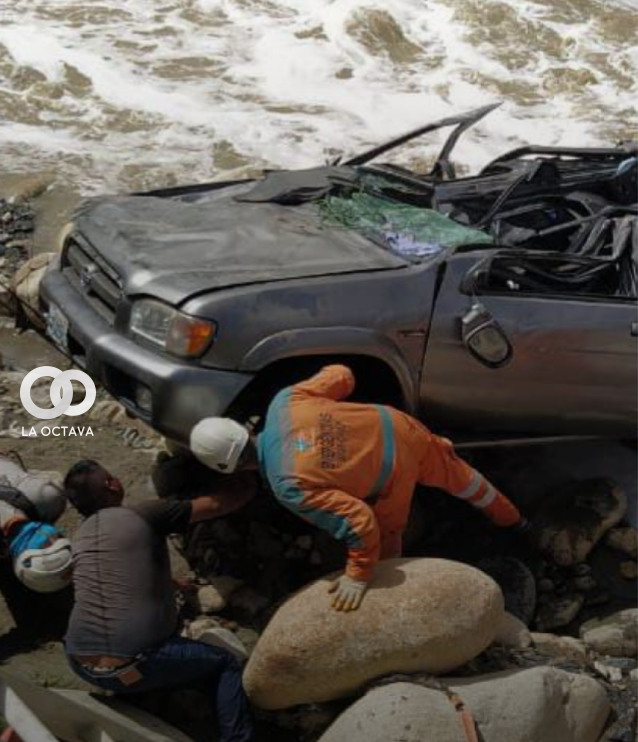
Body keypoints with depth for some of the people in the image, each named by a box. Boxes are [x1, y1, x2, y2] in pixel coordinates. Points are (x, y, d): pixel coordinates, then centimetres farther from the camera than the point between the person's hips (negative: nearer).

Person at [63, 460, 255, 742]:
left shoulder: (79, 537, 18)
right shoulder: (144, 515, 0)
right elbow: (218, 504, 5)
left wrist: (172, 582, 41)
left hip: (80, 663, 6)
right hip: (132, 666, -6)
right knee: (226, 664, 14)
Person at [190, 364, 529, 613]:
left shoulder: (289, 486, -28)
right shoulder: (283, 402, -15)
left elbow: (359, 522, -30)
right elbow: (342, 375, -3)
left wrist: (358, 576, -17)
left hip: (394, 471, -8)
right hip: (398, 426, 8)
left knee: (383, 542, 16)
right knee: (454, 472, 33)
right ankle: (510, 518, 58)